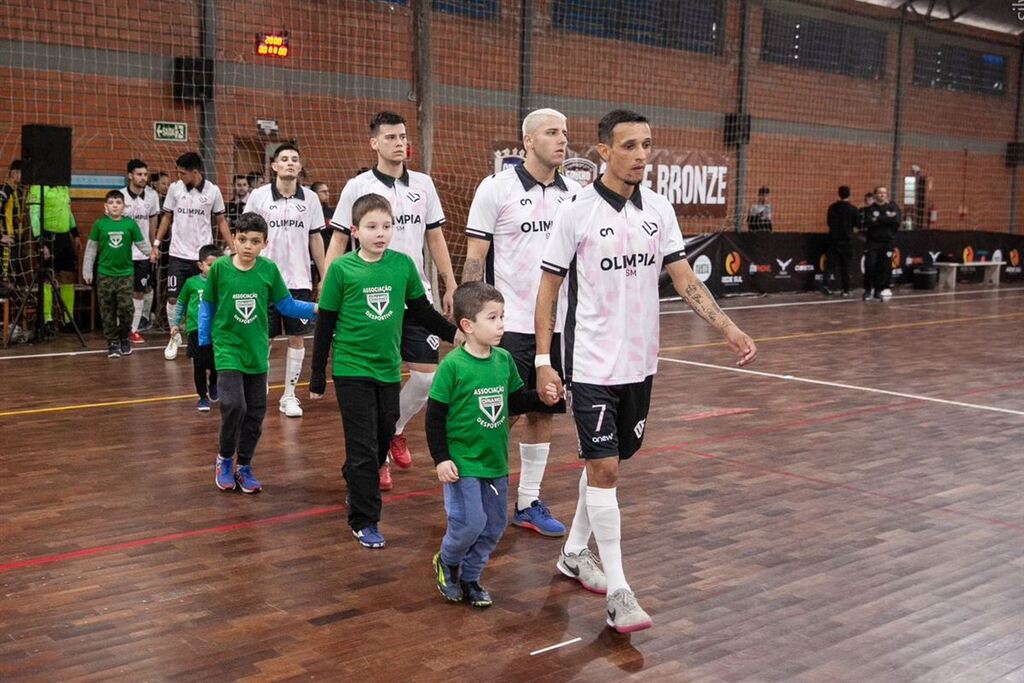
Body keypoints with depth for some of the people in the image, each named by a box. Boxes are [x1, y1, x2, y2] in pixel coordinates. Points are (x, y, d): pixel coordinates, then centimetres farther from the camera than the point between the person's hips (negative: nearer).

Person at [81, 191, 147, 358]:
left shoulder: (130, 224, -2)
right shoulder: (100, 224, -1)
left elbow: (141, 244, 2)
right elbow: (91, 248, 5)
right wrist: (87, 271, 5)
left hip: (126, 273, 0)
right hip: (105, 274, 0)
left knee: (126, 309, 0)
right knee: (107, 311, 5)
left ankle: (124, 339, 21)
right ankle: (112, 343, 15)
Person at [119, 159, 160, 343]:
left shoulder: (152, 195, 0)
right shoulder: (120, 196, -9)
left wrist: (154, 247, 12)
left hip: (143, 252, 3)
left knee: (139, 292, 6)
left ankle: (134, 330, 14)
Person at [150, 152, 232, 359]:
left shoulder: (213, 191, -4)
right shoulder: (175, 188, -1)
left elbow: (221, 221, 5)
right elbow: (167, 217, 10)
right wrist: (156, 244, 4)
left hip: (202, 255, -1)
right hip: (178, 254, 1)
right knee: (173, 298, 0)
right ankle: (174, 337, 20)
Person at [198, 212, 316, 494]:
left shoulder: (269, 269, -5)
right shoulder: (219, 267, -9)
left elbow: (286, 305, 1)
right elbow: (207, 306, 3)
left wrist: (316, 308, -11)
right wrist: (203, 341, 3)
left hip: (257, 352, 3)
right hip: (228, 349, -3)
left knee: (256, 412, 8)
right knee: (234, 405, -17)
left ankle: (244, 466, 26)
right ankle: (224, 459, 8)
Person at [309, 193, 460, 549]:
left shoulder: (403, 264, -2)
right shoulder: (341, 269, -9)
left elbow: (422, 311, 10)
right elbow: (325, 326, -3)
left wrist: (454, 333, -1)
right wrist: (317, 378, -1)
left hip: (389, 369, 4)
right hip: (352, 371, -4)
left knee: (383, 440, 14)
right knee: (363, 448, -2)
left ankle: (357, 483, 41)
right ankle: (363, 521, 9)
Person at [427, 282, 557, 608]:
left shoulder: (504, 360, 1)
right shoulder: (453, 365, -15)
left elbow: (515, 400, 14)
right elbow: (435, 416, -12)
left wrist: (540, 397, -4)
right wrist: (441, 459, -15)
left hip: (496, 460, 6)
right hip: (462, 463, -6)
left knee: (495, 525, 11)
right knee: (470, 522, -10)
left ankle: (469, 576, 30)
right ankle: (447, 562, 20)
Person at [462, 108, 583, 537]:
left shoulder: (574, 193, 6)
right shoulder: (496, 188, -7)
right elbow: (475, 257, -5)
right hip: (509, 323, -5)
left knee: (543, 413, 10)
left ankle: (528, 503, 22)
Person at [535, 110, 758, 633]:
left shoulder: (659, 210, 3)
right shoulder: (577, 212, -11)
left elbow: (684, 280, 3)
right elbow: (548, 288, -5)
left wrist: (728, 328, -9)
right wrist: (543, 359, -9)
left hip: (639, 363, 5)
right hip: (591, 365, -5)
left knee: (608, 463, 15)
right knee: (603, 468, -6)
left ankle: (574, 554, 35)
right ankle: (617, 591, 1)